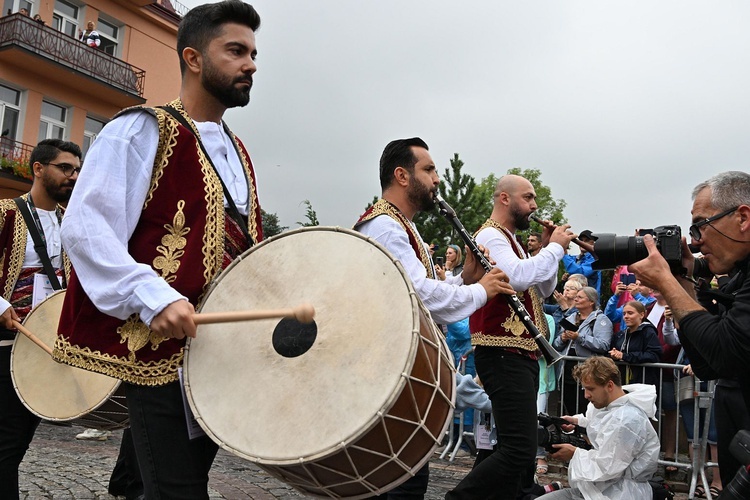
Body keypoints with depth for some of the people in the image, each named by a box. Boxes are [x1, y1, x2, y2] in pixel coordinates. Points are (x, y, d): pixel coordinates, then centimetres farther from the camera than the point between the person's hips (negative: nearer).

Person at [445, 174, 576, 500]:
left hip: (522, 354, 11)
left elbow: (544, 290, 23)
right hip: (503, 355, -11)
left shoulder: (510, 240, 22)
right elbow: (518, 276, -28)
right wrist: (554, 247, -14)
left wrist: (548, 248, 10)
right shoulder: (490, 236, -10)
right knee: (520, 449, -16)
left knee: (518, 446, 14)